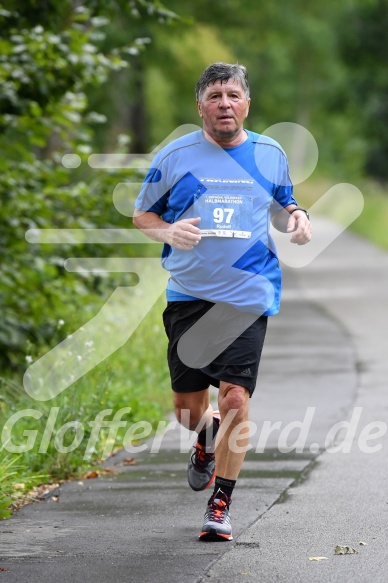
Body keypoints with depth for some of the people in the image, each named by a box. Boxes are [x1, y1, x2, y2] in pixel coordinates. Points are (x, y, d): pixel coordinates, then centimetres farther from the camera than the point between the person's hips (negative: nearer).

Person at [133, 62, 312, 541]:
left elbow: (282, 207, 21)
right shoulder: (176, 156, 1)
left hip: (249, 295, 0)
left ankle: (221, 504, 0)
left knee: (235, 397, -12)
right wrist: (169, 231, -12)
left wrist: (296, 218, -3)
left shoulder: (270, 154, 7)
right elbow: (142, 214, 10)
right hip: (189, 294, 1)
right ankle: (207, 437, 43)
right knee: (187, 406, 4)